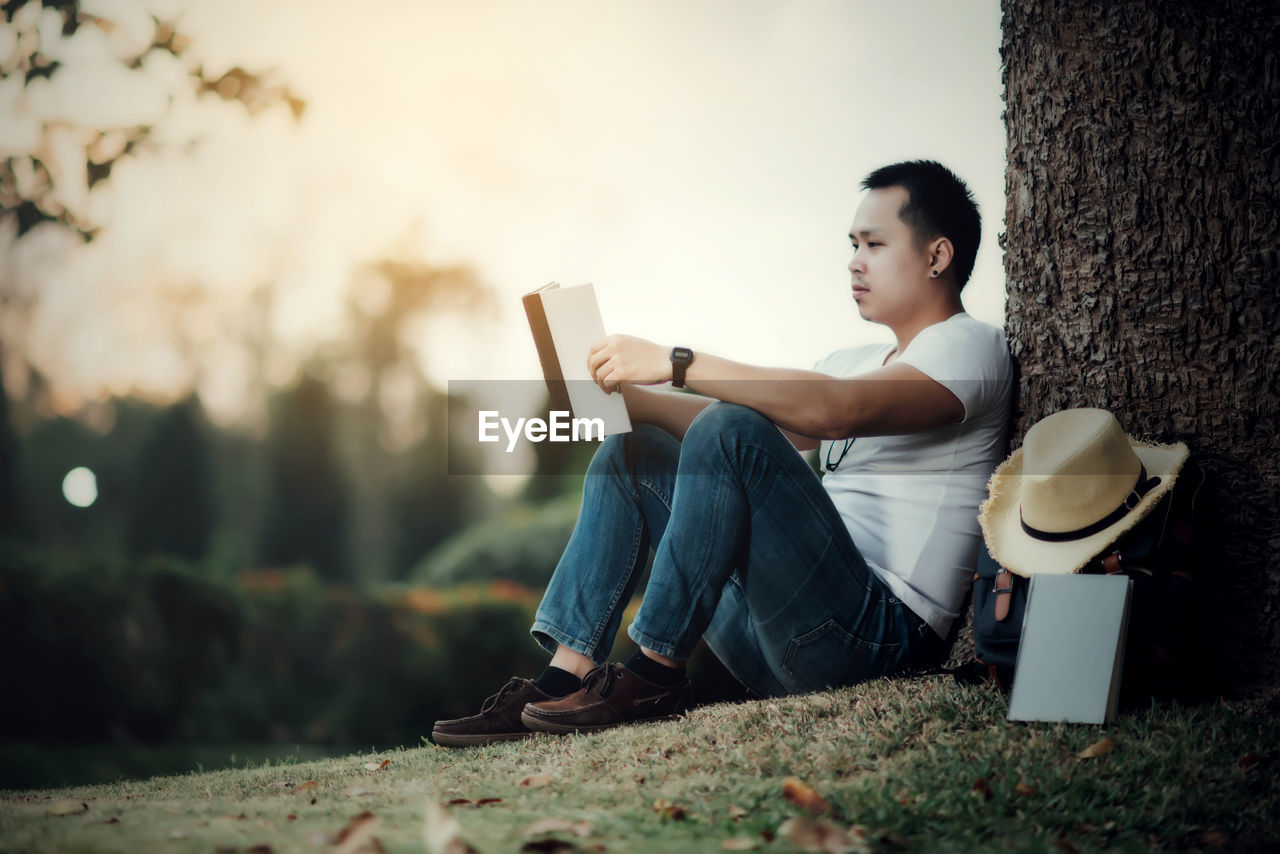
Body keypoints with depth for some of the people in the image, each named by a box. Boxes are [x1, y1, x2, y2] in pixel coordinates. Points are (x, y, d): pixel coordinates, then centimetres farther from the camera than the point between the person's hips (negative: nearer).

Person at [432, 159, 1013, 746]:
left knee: (730, 432, -26)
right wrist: (617, 389, 4)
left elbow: (834, 411, -21)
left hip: (880, 629, -9)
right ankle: (567, 676, -7)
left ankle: (655, 674, -20)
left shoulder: (971, 347, -3)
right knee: (631, 453, 7)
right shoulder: (855, 363, 26)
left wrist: (675, 363, -23)